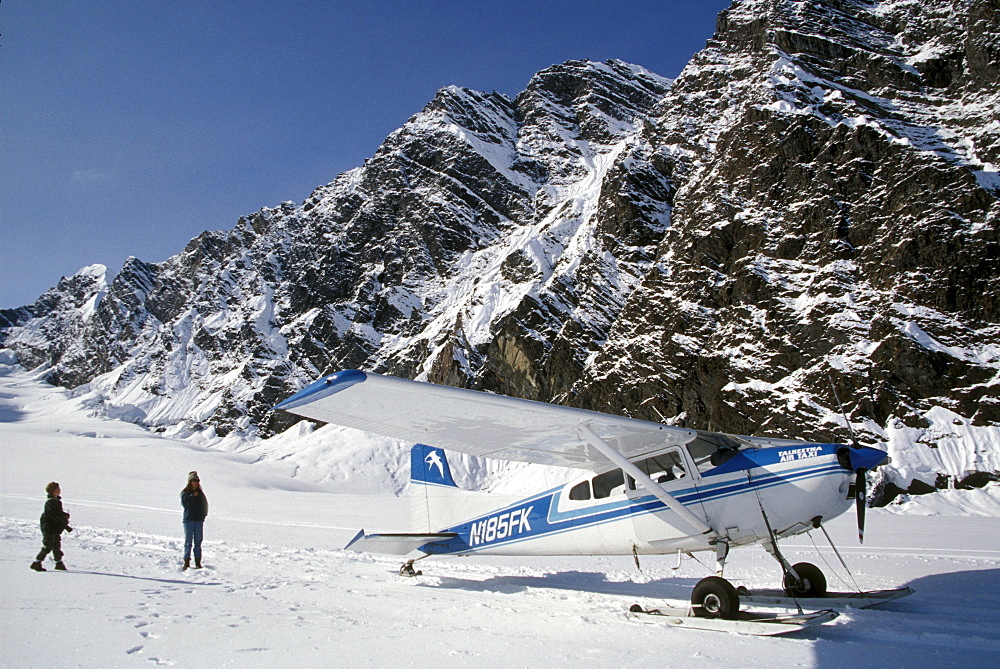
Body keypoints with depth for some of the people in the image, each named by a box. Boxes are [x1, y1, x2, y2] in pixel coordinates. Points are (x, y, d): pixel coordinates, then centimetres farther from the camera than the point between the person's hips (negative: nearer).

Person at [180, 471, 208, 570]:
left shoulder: (200, 493, 12)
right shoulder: (185, 493, 2)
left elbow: (205, 504, 13)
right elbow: (184, 503, -14)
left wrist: (204, 514, 1)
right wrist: (192, 496, -19)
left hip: (199, 520, 3)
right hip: (189, 520, -3)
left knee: (198, 542, 5)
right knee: (188, 542, -3)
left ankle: (198, 562, 9)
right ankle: (186, 562, 1)